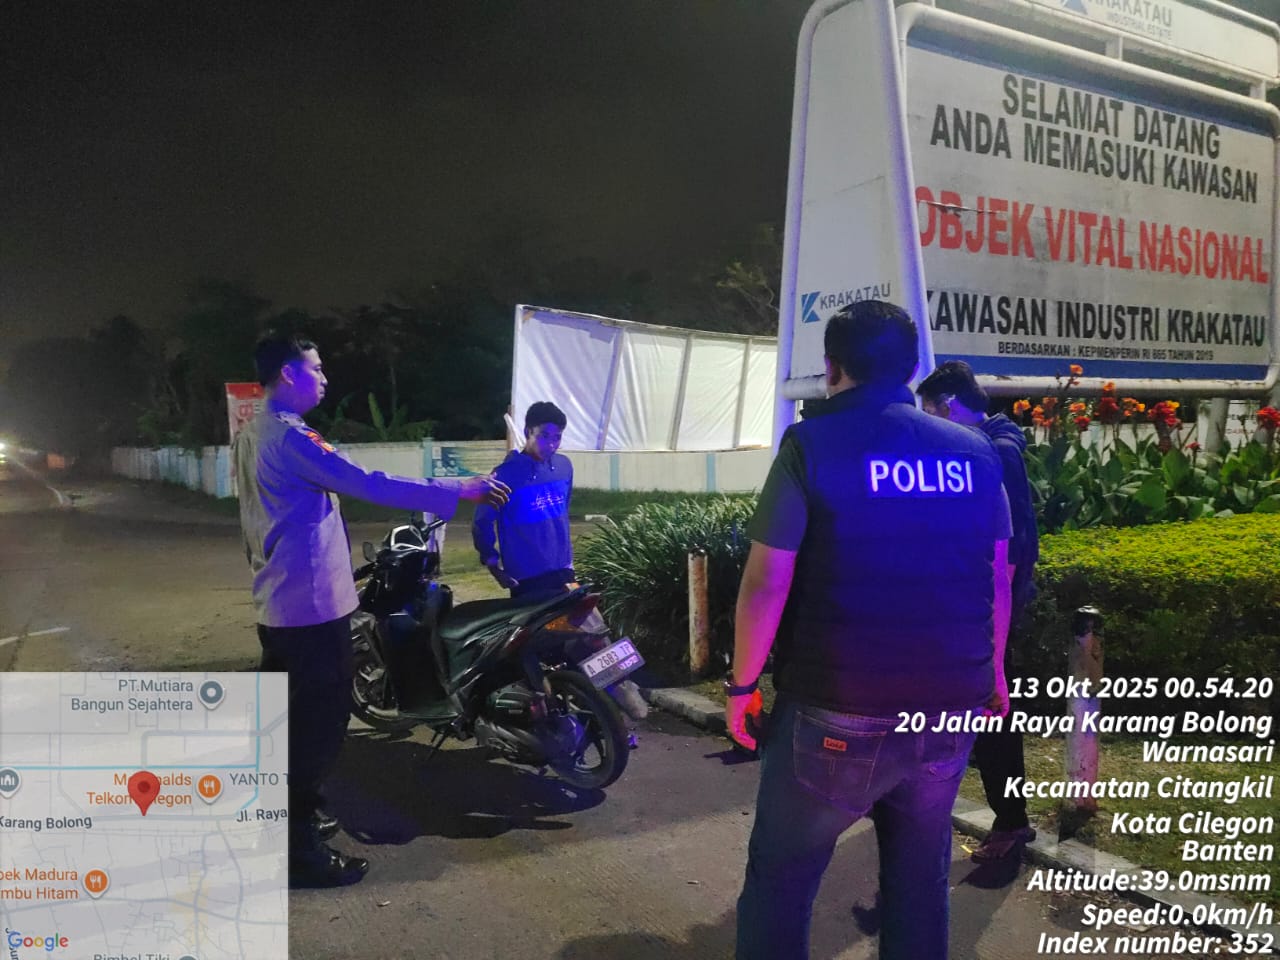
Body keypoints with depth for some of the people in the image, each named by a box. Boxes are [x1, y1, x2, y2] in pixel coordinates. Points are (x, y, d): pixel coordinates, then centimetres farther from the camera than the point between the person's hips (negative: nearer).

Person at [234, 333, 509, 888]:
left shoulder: (252, 434, 13)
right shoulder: (289, 436, -19)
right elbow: (366, 484, -26)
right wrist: (457, 491, -23)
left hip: (276, 601, 11)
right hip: (311, 602, -11)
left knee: (288, 715, 20)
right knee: (318, 721, -3)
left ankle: (287, 820, 33)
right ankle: (301, 852, 5)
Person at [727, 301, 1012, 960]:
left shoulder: (812, 444, -9)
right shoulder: (974, 452, 4)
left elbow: (767, 582, -13)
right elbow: (998, 579, 10)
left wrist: (742, 683, -2)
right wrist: (992, 671, 23)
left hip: (835, 714, -4)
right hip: (950, 711, 5)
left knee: (780, 878, 11)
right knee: (920, 879, 20)